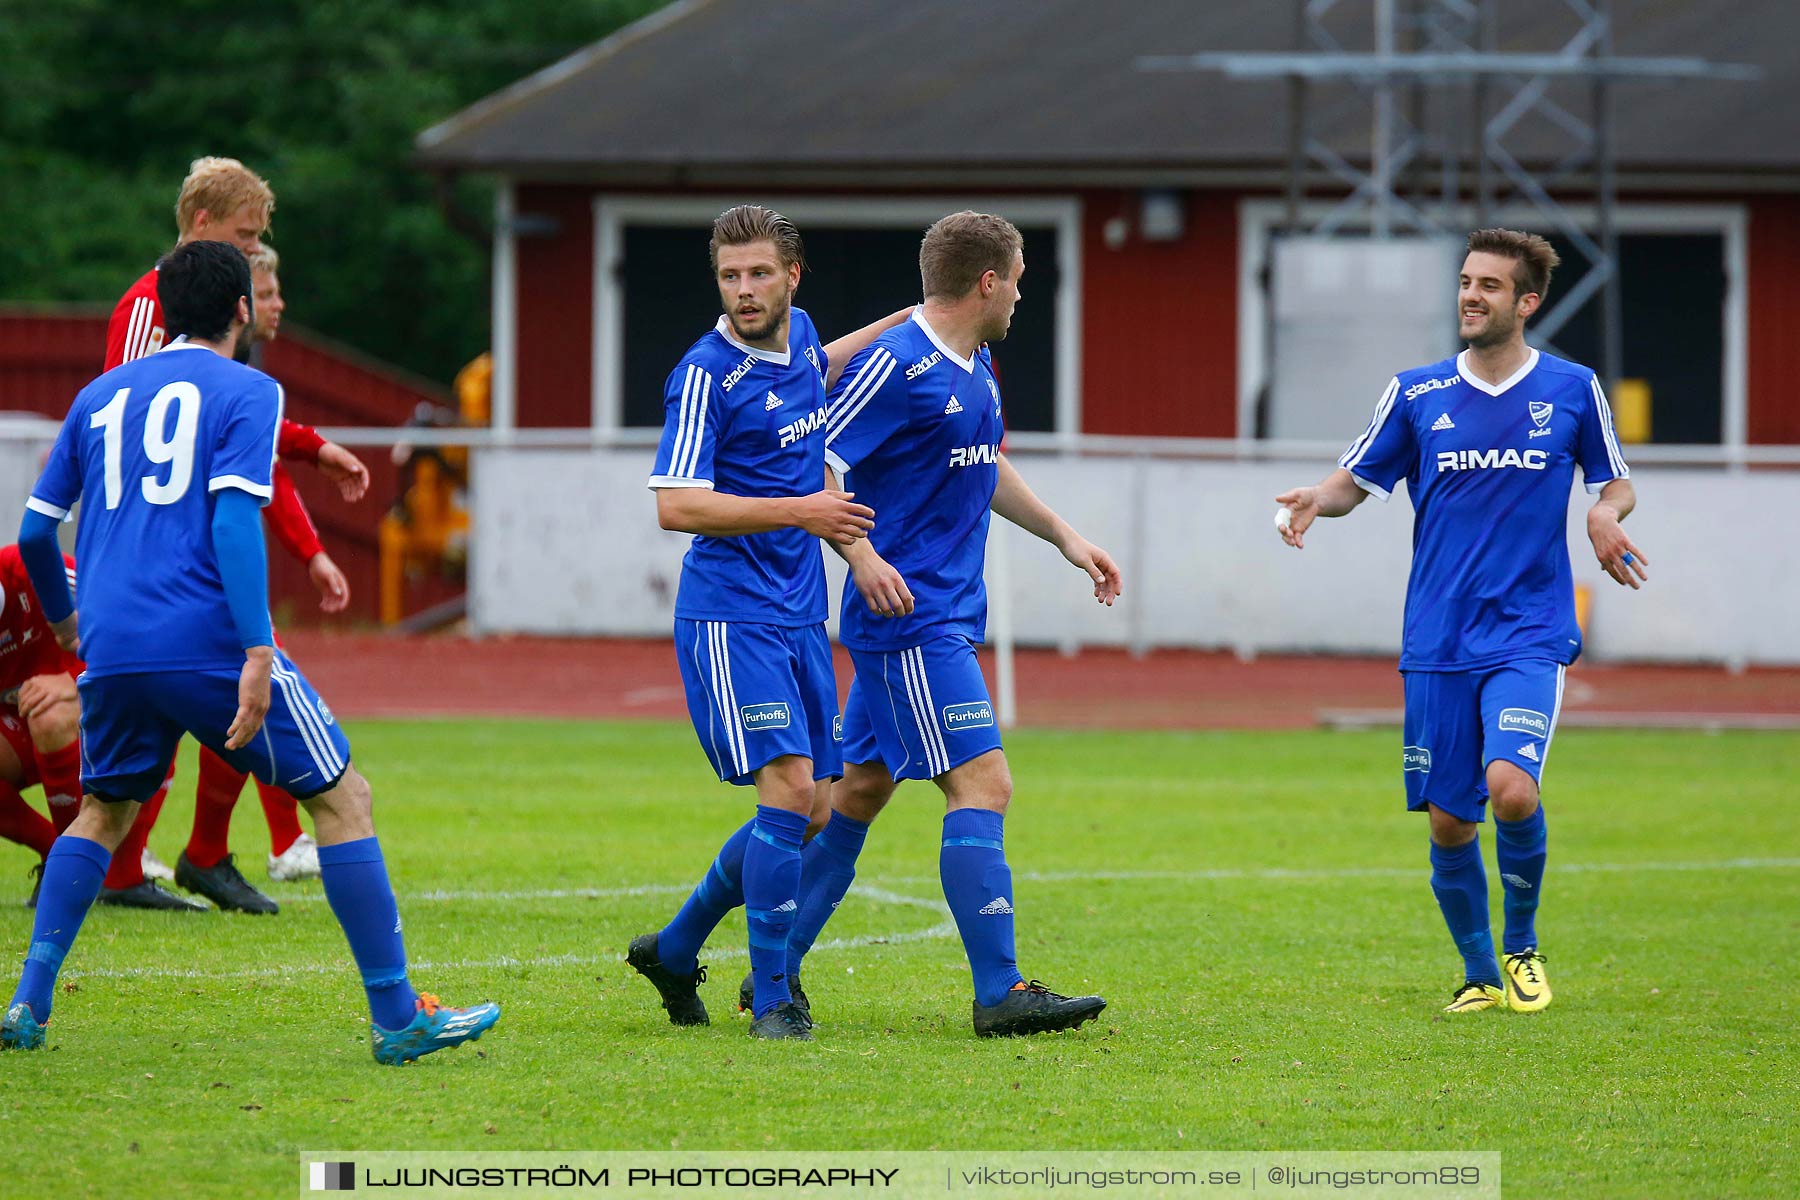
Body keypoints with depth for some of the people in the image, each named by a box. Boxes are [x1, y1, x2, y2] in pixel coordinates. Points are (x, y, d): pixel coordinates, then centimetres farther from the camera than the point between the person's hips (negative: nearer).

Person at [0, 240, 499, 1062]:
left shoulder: (100, 396, 17)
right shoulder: (246, 393, 2)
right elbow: (234, 521, -12)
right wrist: (257, 654, -18)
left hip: (111, 648, 5)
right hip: (208, 644, -5)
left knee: (103, 812, 25)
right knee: (341, 798, 6)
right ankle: (396, 1017, 2)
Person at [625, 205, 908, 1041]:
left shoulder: (799, 337, 9)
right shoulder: (707, 375, -14)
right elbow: (676, 505, -20)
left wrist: (902, 325, 29)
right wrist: (798, 511, -24)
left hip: (799, 617, 8)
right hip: (731, 616, -8)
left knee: (814, 806, 7)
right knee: (790, 790, -17)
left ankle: (674, 949, 23)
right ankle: (771, 997, -11)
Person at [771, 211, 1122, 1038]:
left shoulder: (976, 368, 15)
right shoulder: (896, 367, -15)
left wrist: (1063, 535, 29)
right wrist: (861, 553, -28)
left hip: (942, 618, 10)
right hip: (912, 620, -10)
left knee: (862, 788, 13)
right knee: (982, 784, -13)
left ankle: (776, 972, 19)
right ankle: (999, 993, -15)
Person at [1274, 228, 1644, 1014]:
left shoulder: (1572, 390, 4)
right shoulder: (1417, 394, 5)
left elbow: (1615, 481, 15)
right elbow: (1356, 480, 11)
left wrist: (1607, 513, -8)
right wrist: (1316, 500, -11)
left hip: (1530, 633, -2)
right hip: (1439, 643, 2)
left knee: (1511, 788, -22)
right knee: (1448, 822, 1)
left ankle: (1522, 945, 3)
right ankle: (1479, 974, 22)